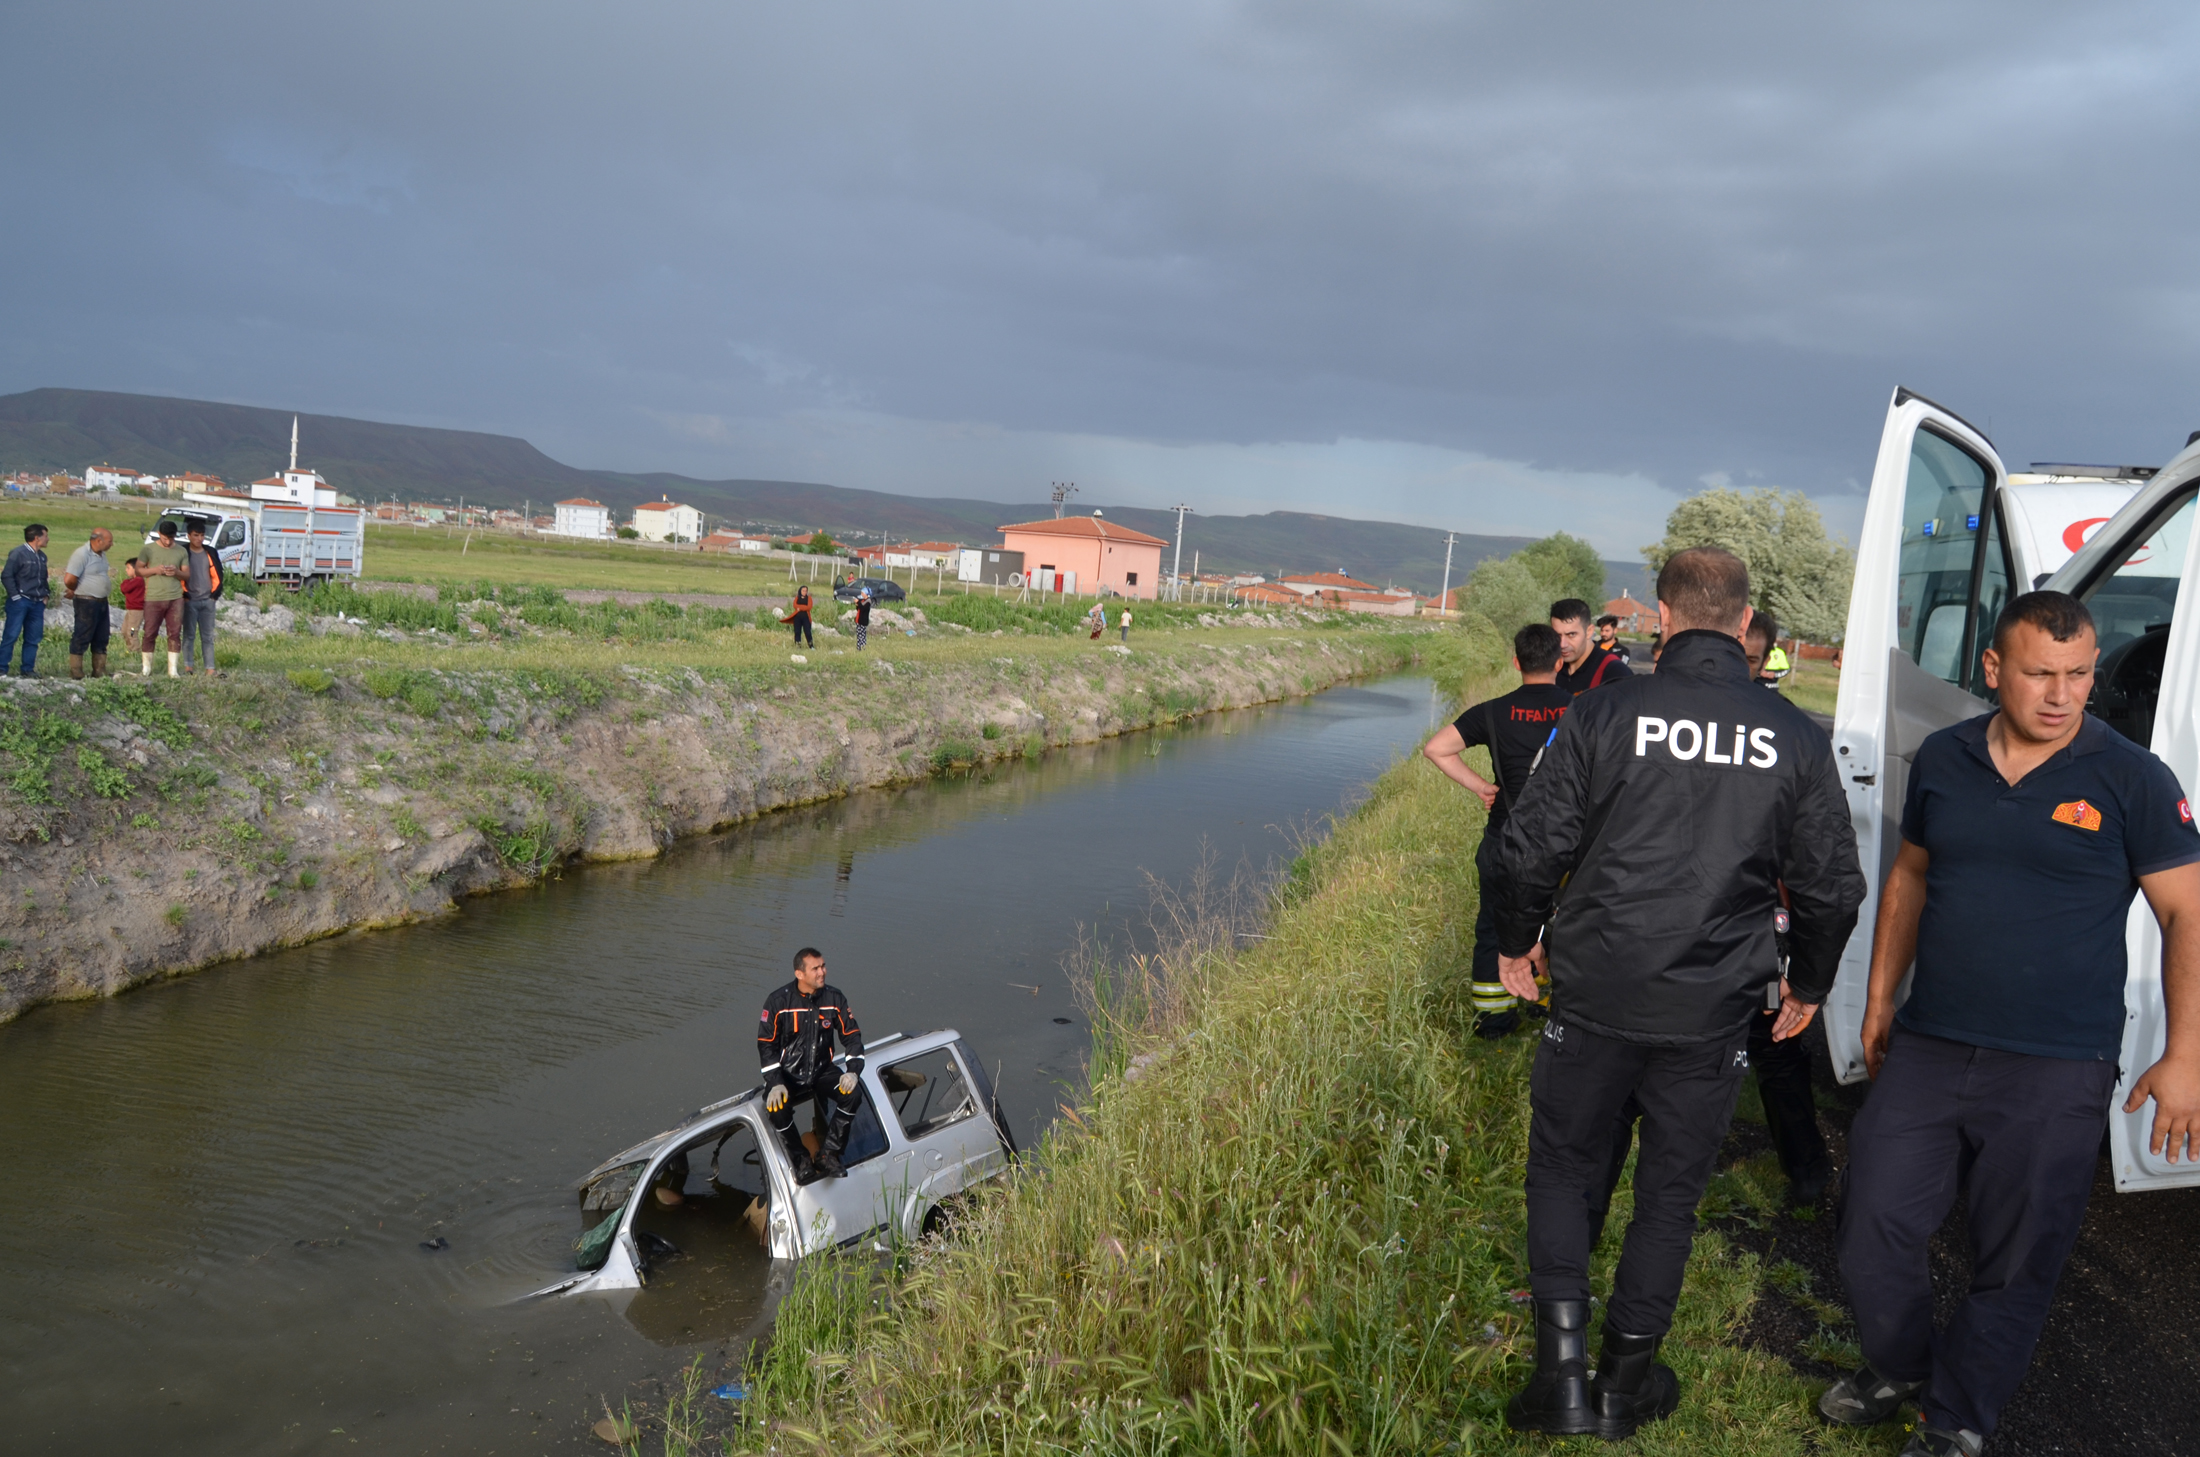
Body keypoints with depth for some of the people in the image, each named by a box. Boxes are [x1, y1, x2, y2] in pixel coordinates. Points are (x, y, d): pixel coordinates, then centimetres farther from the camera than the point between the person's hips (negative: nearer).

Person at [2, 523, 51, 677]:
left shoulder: (42, 556, 14)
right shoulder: (18, 554, -9)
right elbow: (6, 576, -10)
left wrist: (46, 594, 12)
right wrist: (15, 596, -12)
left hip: (37, 603, 7)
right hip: (20, 601, -7)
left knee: (33, 638, 7)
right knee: (11, 635, -5)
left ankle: (28, 669, 14)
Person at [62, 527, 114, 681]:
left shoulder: (101, 554, 11)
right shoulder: (81, 554, -16)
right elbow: (69, 579, -21)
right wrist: (75, 591, -2)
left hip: (102, 601, 9)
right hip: (87, 603, -9)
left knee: (101, 639, 12)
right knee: (82, 638, -2)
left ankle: (99, 671, 20)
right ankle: (76, 672, 5)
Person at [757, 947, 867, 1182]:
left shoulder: (834, 998, -4)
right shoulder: (778, 1002, -11)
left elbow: (852, 1035, 3)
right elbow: (766, 1045, -9)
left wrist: (853, 1071, -13)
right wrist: (775, 1084, -21)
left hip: (822, 1072, 2)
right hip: (788, 1074, -2)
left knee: (852, 1094, -25)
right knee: (775, 1109, -31)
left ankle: (828, 1154, -12)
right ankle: (802, 1160, -8)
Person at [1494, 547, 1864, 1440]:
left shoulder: (1606, 712, -9)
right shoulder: (1797, 737, -2)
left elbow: (1533, 846, -7)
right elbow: (1832, 887, 5)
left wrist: (1516, 940, 11)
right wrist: (1808, 982, 21)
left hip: (1597, 994, -1)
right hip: (1714, 1012, 2)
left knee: (1563, 1168, 16)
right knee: (1671, 1190, 16)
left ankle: (1563, 1367, 9)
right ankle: (1626, 1382, 27)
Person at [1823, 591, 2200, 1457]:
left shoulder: (2131, 781, -8)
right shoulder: (1942, 761, 4)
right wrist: (1880, 1000, 16)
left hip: (2056, 1076, -4)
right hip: (1926, 1052, 4)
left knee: (2015, 1265, 7)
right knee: (1872, 1230, 9)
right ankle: (1899, 1370, 35)